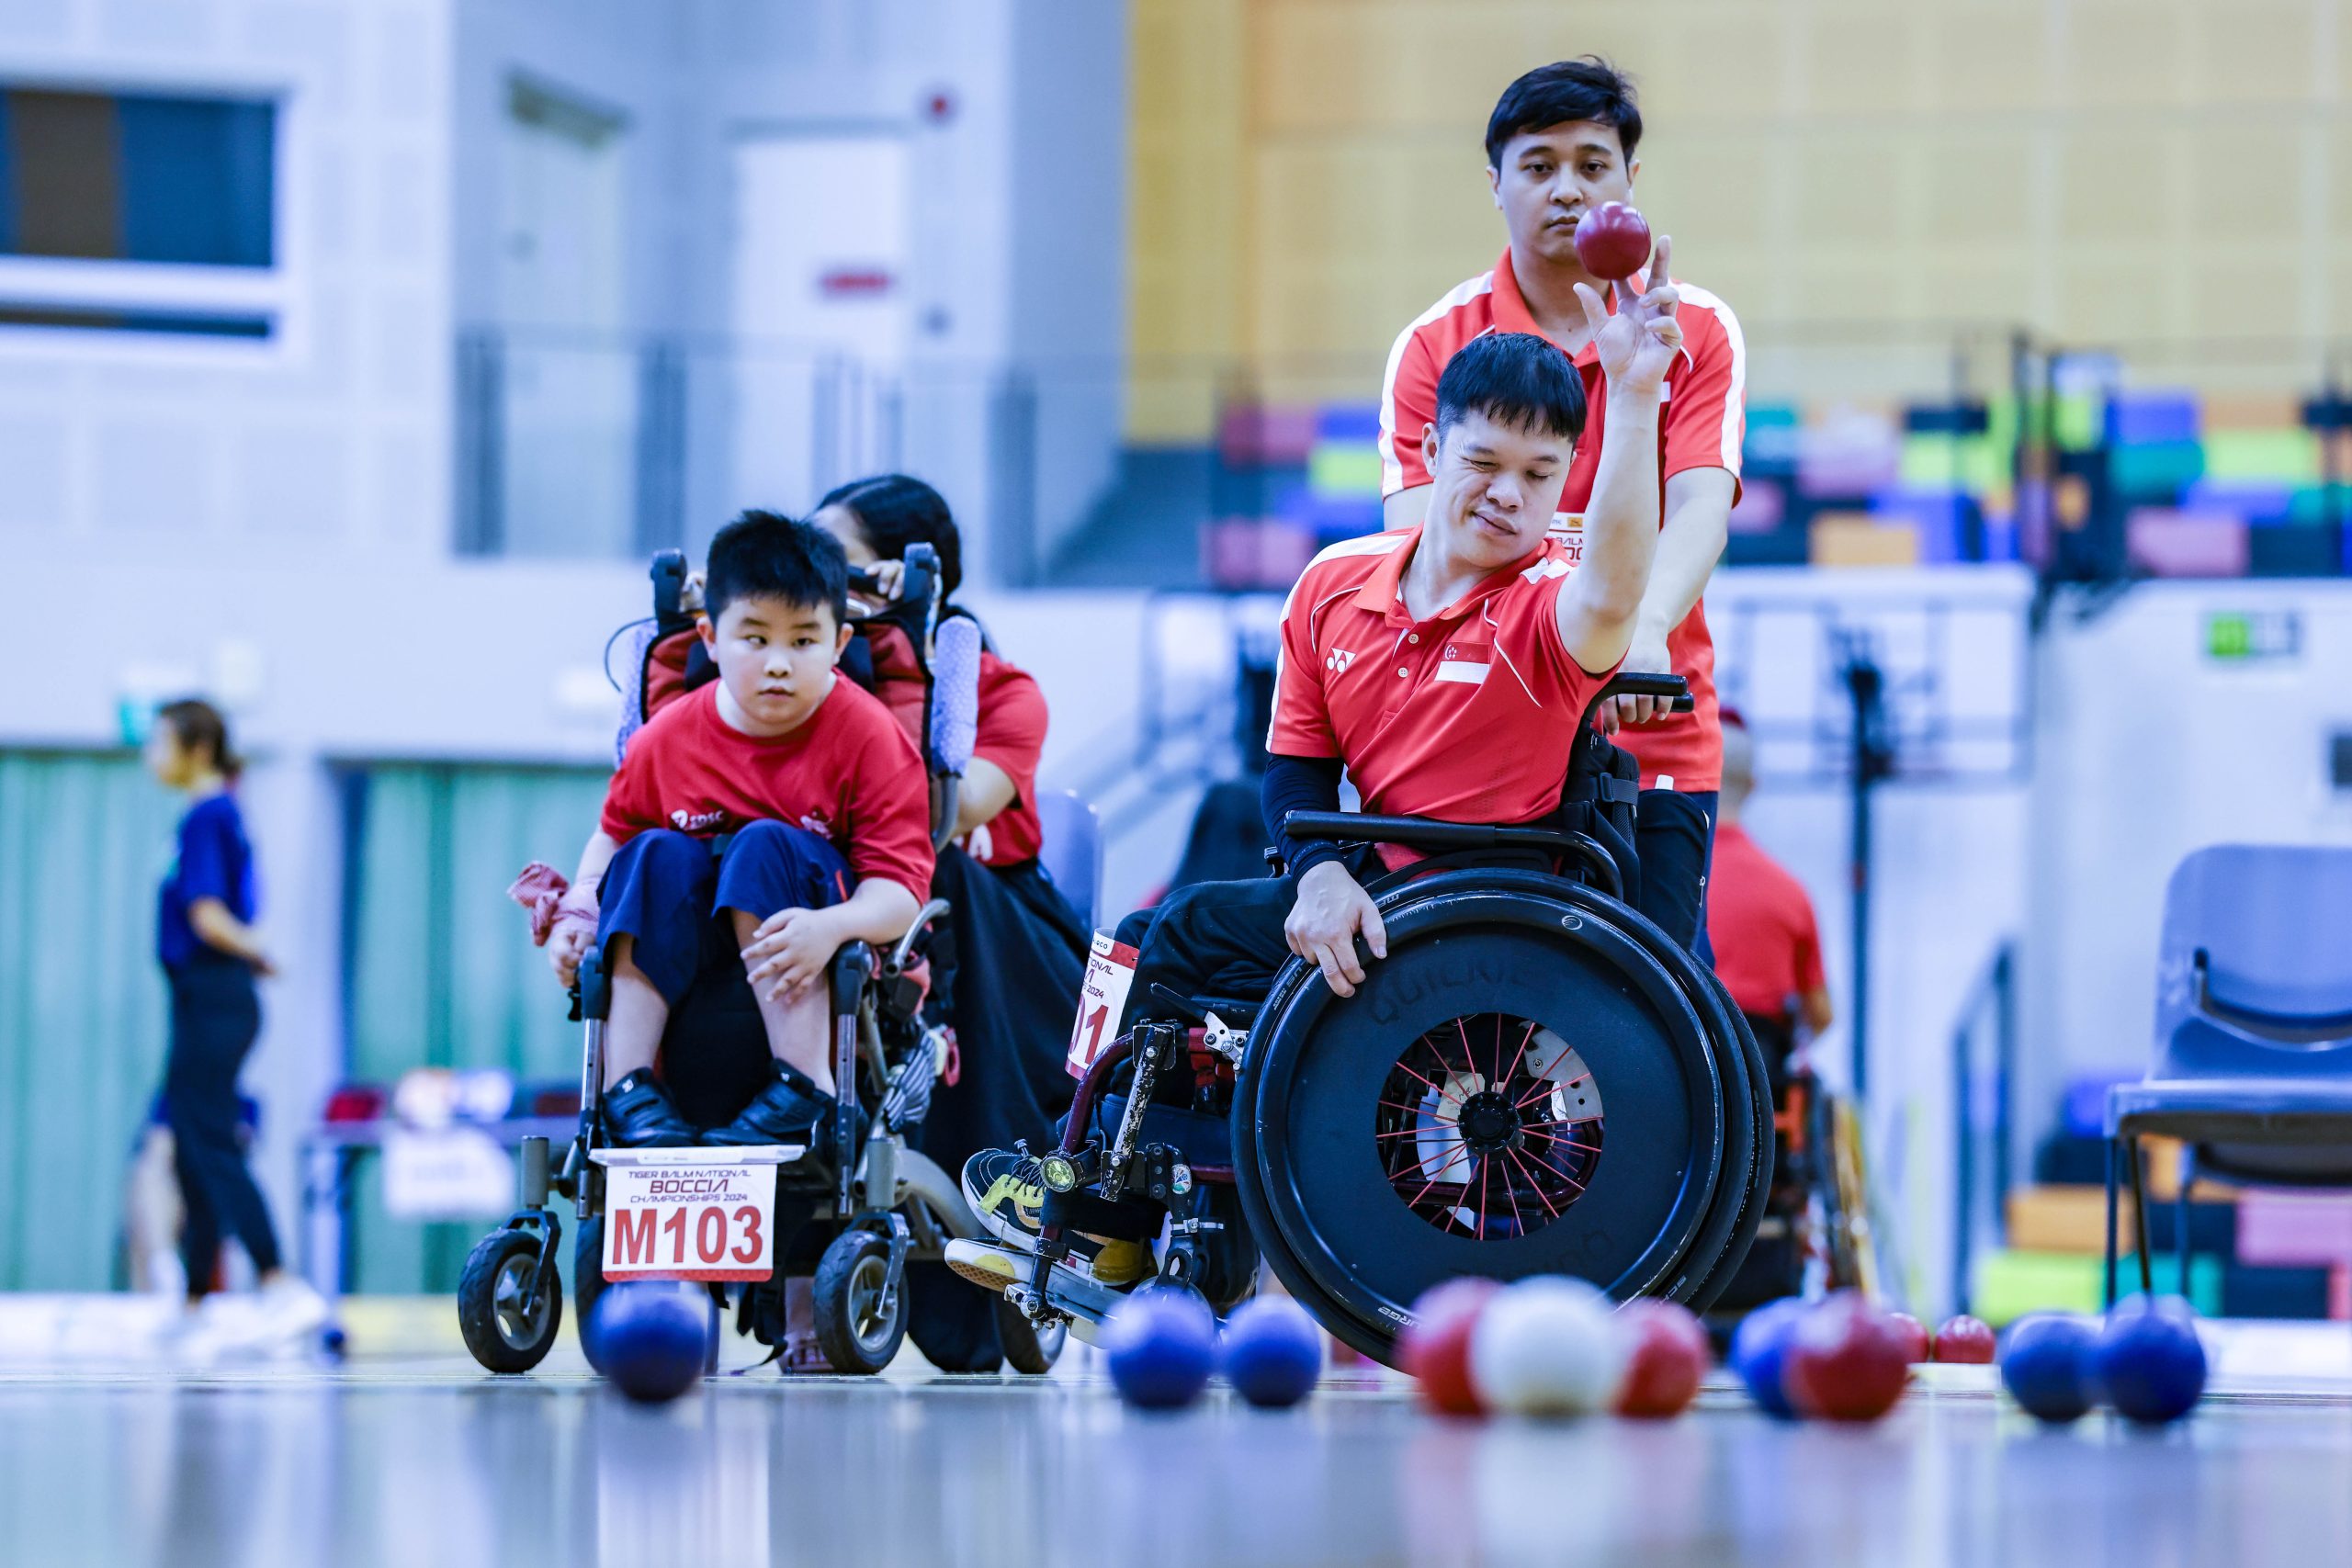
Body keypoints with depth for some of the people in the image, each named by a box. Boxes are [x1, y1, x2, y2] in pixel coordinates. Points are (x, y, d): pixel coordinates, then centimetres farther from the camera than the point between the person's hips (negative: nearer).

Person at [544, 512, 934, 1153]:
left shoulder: (868, 736, -12)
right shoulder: (667, 739, -2)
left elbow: (899, 890, -18)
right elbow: (615, 831, 16)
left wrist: (831, 926, -39)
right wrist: (576, 914, -3)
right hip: (693, 961, 4)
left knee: (766, 845, -29)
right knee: (657, 855, -22)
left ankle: (802, 1090, -36)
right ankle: (628, 1089, -25)